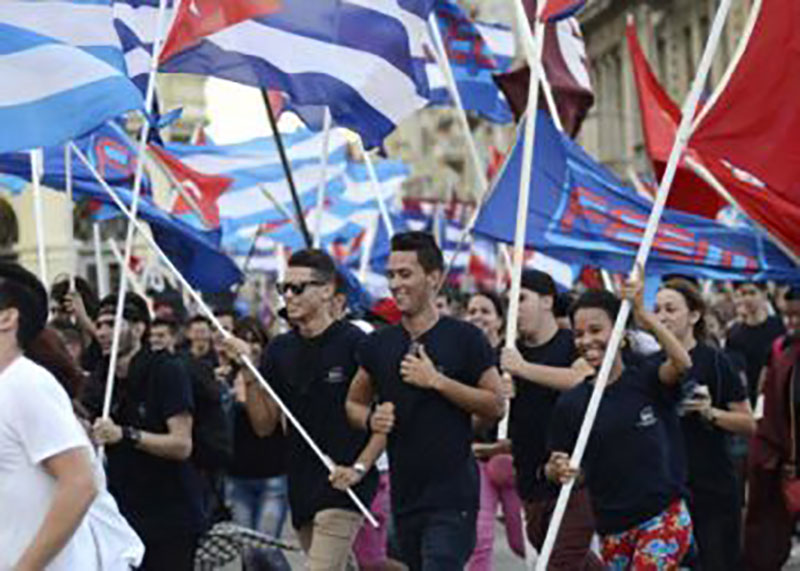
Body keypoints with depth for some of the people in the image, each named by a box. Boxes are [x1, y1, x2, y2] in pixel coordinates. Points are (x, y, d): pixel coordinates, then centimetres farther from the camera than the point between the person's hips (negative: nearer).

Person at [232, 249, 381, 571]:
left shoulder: (354, 344, -9)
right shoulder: (280, 350, 9)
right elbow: (264, 426, 9)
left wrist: (359, 468, -17)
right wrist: (249, 378, -5)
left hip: (342, 489, -7)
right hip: (302, 489, 7)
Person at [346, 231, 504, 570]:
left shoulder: (464, 338, -4)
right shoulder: (379, 344, 9)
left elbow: (495, 406, -6)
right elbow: (353, 403, 19)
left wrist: (438, 381, -15)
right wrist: (371, 419, -4)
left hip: (452, 495, -6)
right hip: (404, 496, 6)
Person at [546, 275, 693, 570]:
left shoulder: (647, 377, -4)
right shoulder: (571, 402, 3)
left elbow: (682, 364, -26)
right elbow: (554, 466, 7)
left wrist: (643, 315, -34)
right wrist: (557, 469, -17)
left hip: (663, 516, -4)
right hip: (612, 528, 4)